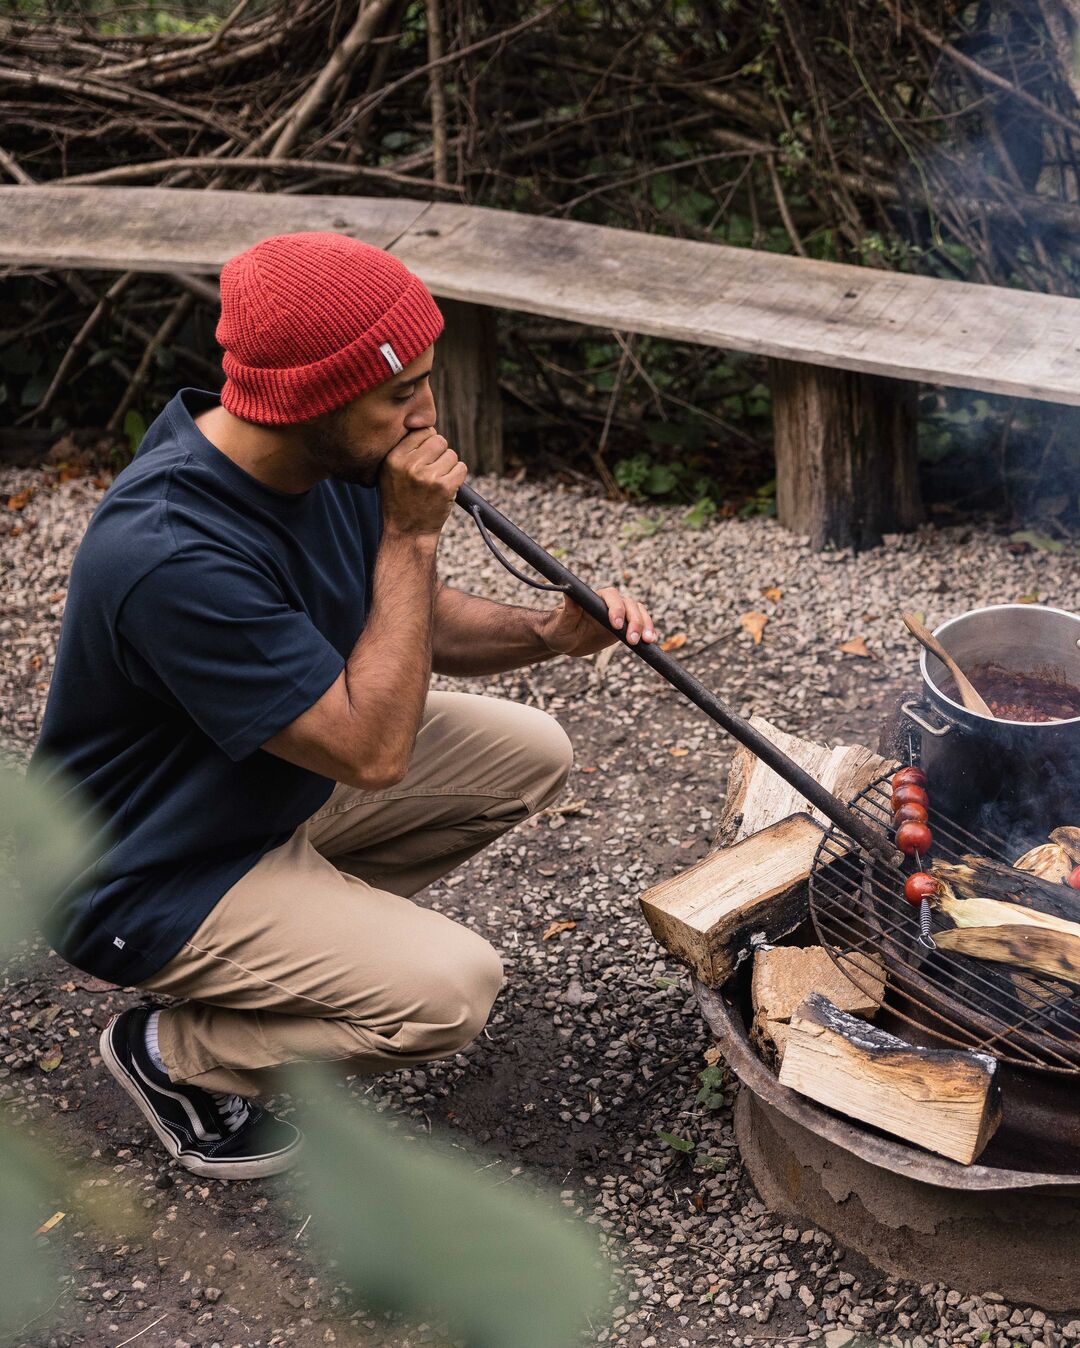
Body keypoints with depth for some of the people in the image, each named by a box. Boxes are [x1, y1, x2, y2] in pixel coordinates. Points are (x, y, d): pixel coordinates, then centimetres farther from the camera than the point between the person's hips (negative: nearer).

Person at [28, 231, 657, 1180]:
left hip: (284, 782, 9)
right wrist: (411, 535, -29)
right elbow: (374, 749, -32)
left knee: (529, 753, 4)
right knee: (450, 990, -22)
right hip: (159, 880, -9)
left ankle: (326, 916, 13)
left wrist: (548, 633, -12)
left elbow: (415, 622, 7)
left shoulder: (340, 459, -9)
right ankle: (173, 1055, 0)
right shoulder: (170, 557, -36)